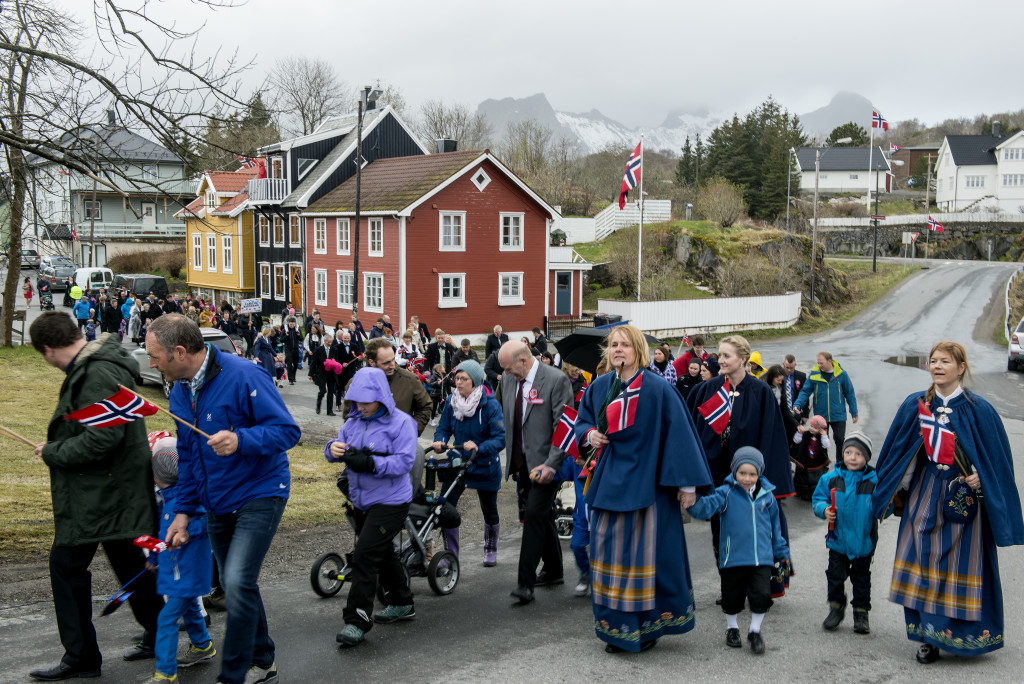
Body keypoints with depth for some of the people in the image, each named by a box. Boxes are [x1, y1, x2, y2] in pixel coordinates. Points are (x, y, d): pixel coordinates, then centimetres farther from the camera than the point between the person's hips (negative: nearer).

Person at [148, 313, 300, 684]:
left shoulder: (243, 376, -20)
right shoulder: (179, 393, 5)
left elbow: (288, 430, -21)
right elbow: (187, 457, 15)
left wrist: (241, 440, -36)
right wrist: (184, 511, 10)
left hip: (259, 493, -8)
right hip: (216, 503, 8)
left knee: (238, 582, -17)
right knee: (235, 585, 16)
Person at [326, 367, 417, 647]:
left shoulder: (400, 422, -13)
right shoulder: (354, 420, 7)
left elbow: (404, 461, -20)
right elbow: (340, 441, 6)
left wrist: (370, 463, -31)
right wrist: (334, 448, -19)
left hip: (390, 501, -8)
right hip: (362, 500, 8)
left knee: (365, 555, -14)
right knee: (382, 553, 20)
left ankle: (357, 621, -8)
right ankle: (402, 604, 38)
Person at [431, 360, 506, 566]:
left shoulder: (490, 405, -19)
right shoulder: (451, 402, -5)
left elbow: (500, 438, -22)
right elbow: (443, 428, 3)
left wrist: (479, 447, -38)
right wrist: (440, 442, -19)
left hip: (484, 466, -3)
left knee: (489, 511, 15)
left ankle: (491, 550, 41)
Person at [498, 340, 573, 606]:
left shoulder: (556, 380, -14)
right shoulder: (509, 379, 7)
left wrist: (551, 464, -21)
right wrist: (511, 458, 14)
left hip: (545, 463, -7)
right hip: (522, 462, 7)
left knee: (534, 513, -13)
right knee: (541, 516, 15)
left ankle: (526, 582, -10)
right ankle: (553, 571, 30)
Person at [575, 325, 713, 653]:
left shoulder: (658, 389, -9)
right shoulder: (599, 387, 4)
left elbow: (679, 434, -9)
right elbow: (582, 420, 18)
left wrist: (687, 482, -12)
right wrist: (588, 434, -6)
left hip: (646, 483, -4)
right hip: (610, 483, 4)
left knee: (647, 552, 1)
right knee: (610, 552, 7)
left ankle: (649, 625, 17)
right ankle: (615, 626, 19)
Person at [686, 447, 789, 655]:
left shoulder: (767, 496, 5)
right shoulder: (726, 493, -6)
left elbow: (774, 526, 17)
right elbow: (707, 507, -20)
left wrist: (781, 551, 21)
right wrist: (694, 501, -42)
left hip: (762, 559, 2)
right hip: (733, 558, -2)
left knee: (762, 595, -4)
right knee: (732, 597, 10)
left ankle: (755, 631, 17)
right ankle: (732, 628, 34)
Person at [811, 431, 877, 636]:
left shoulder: (874, 481, -9)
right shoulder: (831, 478, -4)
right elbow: (818, 498, 3)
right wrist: (824, 510, -15)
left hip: (863, 541, -1)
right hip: (838, 539, 1)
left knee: (861, 578, 13)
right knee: (835, 575, 10)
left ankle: (861, 613, 26)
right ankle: (836, 608, 27)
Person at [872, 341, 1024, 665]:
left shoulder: (978, 409, -7)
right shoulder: (916, 405, 2)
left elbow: (997, 457, -2)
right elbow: (896, 452, 10)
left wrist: (981, 478, -17)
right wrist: (892, 492, 10)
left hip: (964, 496, -3)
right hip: (925, 494, 3)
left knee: (963, 563, 2)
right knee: (924, 560, 2)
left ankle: (965, 632, 17)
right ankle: (930, 636, 11)